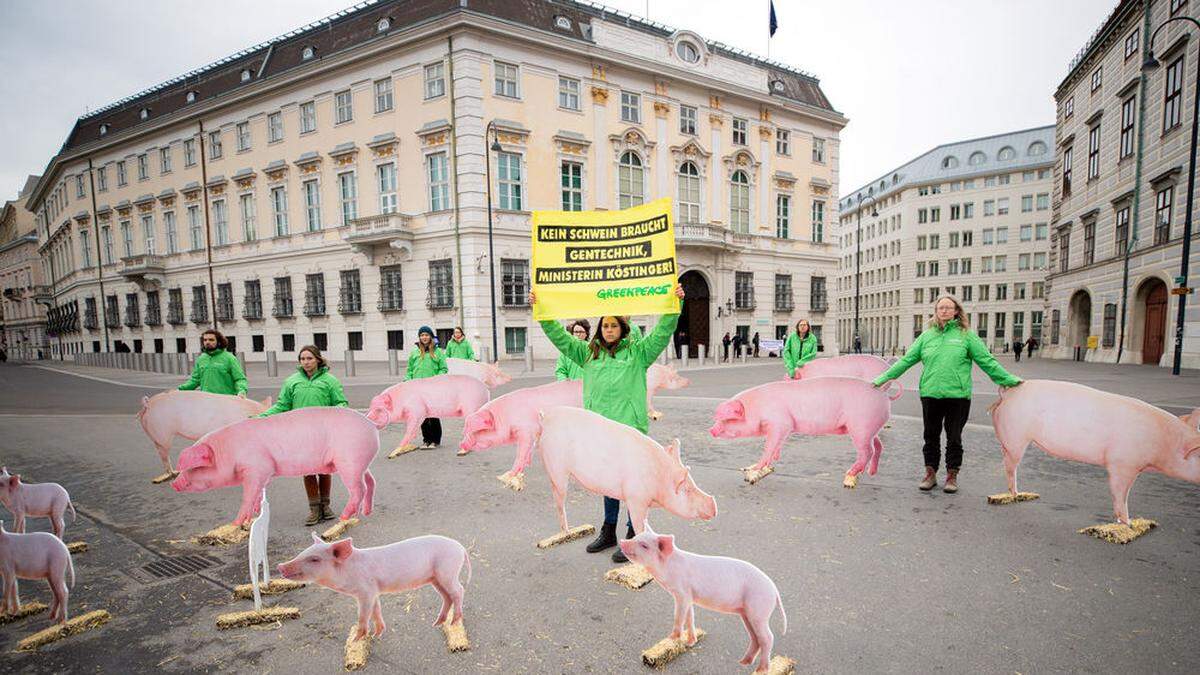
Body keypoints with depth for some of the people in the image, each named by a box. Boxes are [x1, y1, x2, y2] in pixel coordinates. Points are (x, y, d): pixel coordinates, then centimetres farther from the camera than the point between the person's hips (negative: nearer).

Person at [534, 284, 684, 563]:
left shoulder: (637, 351, 1)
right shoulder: (588, 352, 11)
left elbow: (662, 332, -8)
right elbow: (559, 337, 10)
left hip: (629, 427, -4)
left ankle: (633, 537, 18)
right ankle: (608, 532, 35)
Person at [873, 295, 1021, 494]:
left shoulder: (966, 335, 2)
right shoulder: (926, 336, 8)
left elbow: (987, 361, 3)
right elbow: (906, 360, 7)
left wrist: (1009, 379, -3)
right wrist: (883, 378, 4)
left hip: (958, 395, -2)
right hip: (930, 394, 2)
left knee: (954, 437, 9)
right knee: (931, 436, 11)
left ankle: (952, 475, 24)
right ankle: (930, 473, 24)